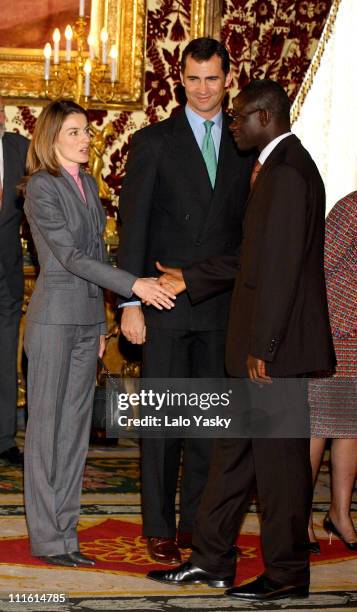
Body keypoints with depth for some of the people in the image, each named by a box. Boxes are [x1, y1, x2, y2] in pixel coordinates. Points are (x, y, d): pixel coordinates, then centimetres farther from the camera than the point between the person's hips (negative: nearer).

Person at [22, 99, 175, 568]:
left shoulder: (88, 185, 14)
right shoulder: (41, 187, -10)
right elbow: (70, 256, -16)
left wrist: (101, 323, 16)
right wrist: (133, 284, -22)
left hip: (88, 317, 8)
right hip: (54, 315, -7)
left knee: (76, 429, 8)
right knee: (47, 427, -2)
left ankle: (65, 533, 13)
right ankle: (46, 538, 3)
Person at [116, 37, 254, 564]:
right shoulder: (153, 142, 2)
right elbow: (133, 225, -2)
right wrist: (131, 302, -8)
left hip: (223, 307, 3)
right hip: (165, 303, -3)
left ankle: (198, 521, 18)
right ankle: (159, 528, 9)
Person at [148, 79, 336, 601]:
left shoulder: (287, 171, -17)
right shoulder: (280, 167, 16)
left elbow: (280, 267, -22)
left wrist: (263, 346, -21)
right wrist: (190, 280, 24)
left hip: (275, 348, -10)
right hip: (258, 345, 10)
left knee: (280, 458, 0)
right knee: (234, 451, 15)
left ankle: (287, 573, 12)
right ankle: (211, 561, 24)